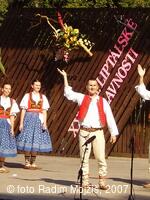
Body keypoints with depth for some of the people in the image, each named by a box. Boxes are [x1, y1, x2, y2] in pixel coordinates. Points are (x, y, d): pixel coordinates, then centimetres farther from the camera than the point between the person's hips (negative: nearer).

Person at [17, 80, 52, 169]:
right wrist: (21, 123, -4)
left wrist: (45, 123, -4)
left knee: (37, 140, 2)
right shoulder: (27, 96, 3)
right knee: (28, 139, -5)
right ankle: (27, 163, 2)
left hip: (39, 119, 3)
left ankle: (33, 163, 10)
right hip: (29, 118, -2)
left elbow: (44, 111, 6)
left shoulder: (43, 97, 10)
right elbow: (23, 110, 1)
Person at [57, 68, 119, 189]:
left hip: (98, 132, 0)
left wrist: (114, 133, 0)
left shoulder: (102, 101, 8)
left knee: (101, 158, -3)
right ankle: (85, 181, 10)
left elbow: (109, 117, 6)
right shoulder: (82, 98, 10)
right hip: (84, 132, 0)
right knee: (84, 158, 3)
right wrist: (65, 77, 2)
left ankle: (102, 182, 3)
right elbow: (68, 93, 5)